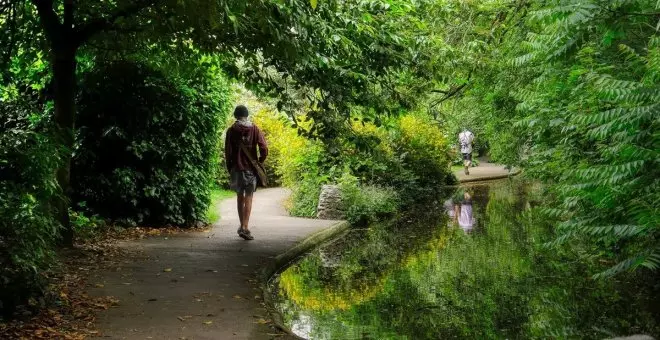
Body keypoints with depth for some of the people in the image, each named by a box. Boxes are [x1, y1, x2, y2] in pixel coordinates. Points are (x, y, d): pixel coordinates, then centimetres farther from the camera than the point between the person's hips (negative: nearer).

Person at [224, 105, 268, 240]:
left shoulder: (231, 130, 0)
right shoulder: (255, 129, -1)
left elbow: (228, 152, -2)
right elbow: (264, 150, -9)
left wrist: (229, 169, 8)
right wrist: (259, 163, 7)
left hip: (236, 168, 1)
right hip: (251, 168, -1)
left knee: (240, 197, 13)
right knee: (248, 198, 2)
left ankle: (242, 226, 19)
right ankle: (245, 227, -6)